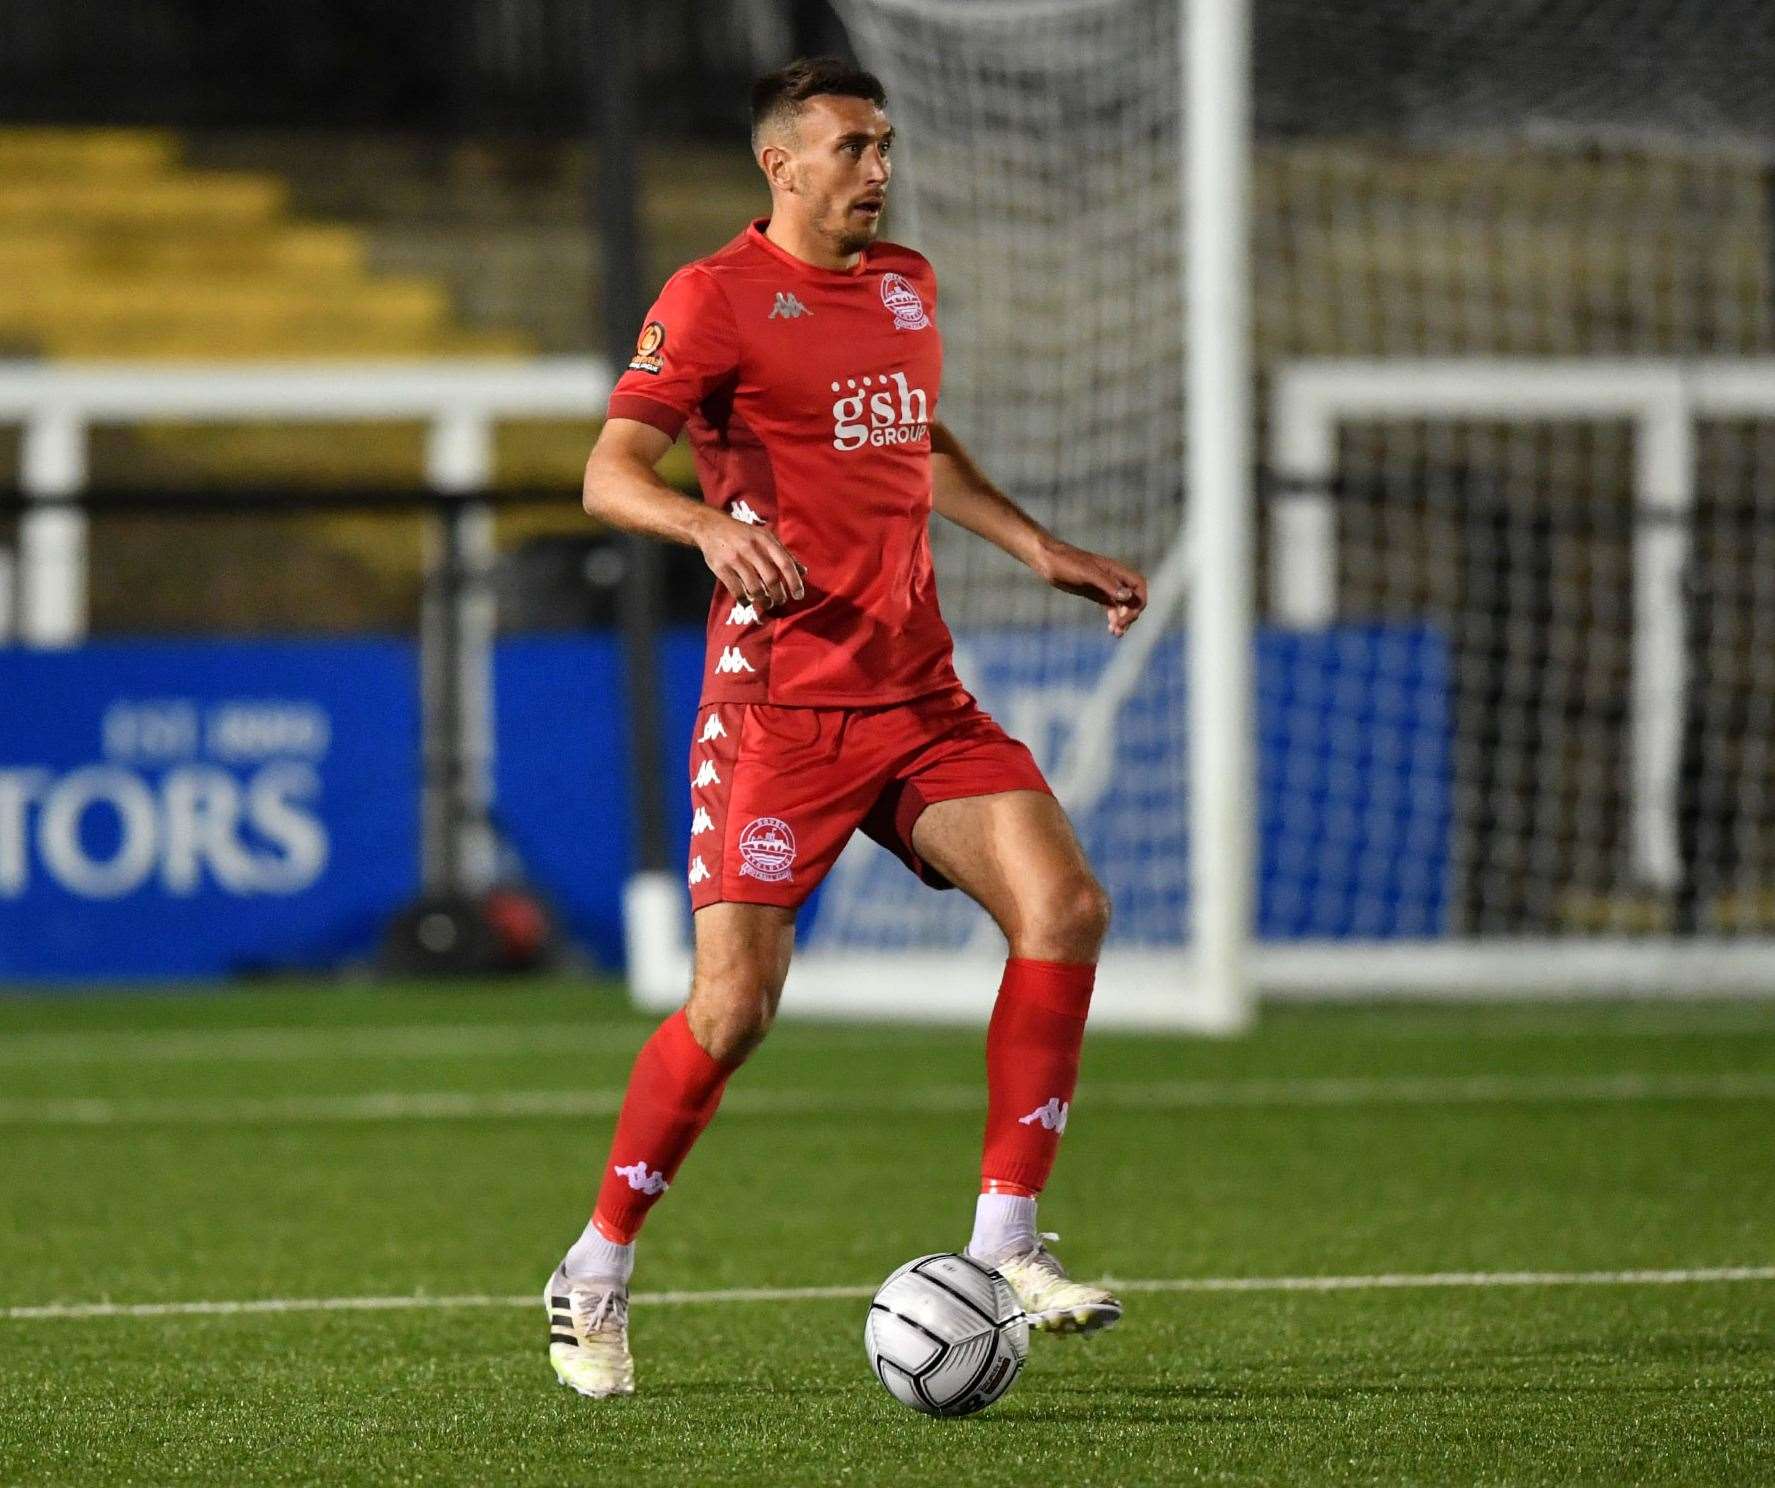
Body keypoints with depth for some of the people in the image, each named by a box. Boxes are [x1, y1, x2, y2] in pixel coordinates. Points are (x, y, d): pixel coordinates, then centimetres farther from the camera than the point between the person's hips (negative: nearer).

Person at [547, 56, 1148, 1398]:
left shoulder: (906, 286, 16)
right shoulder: (718, 298, -7)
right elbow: (610, 473, -16)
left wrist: (1042, 550, 25)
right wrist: (714, 525, -35)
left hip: (919, 694, 6)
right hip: (780, 697, -6)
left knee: (1065, 906, -13)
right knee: (737, 1003, -12)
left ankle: (1005, 1244, -5)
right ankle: (597, 1276, 7)